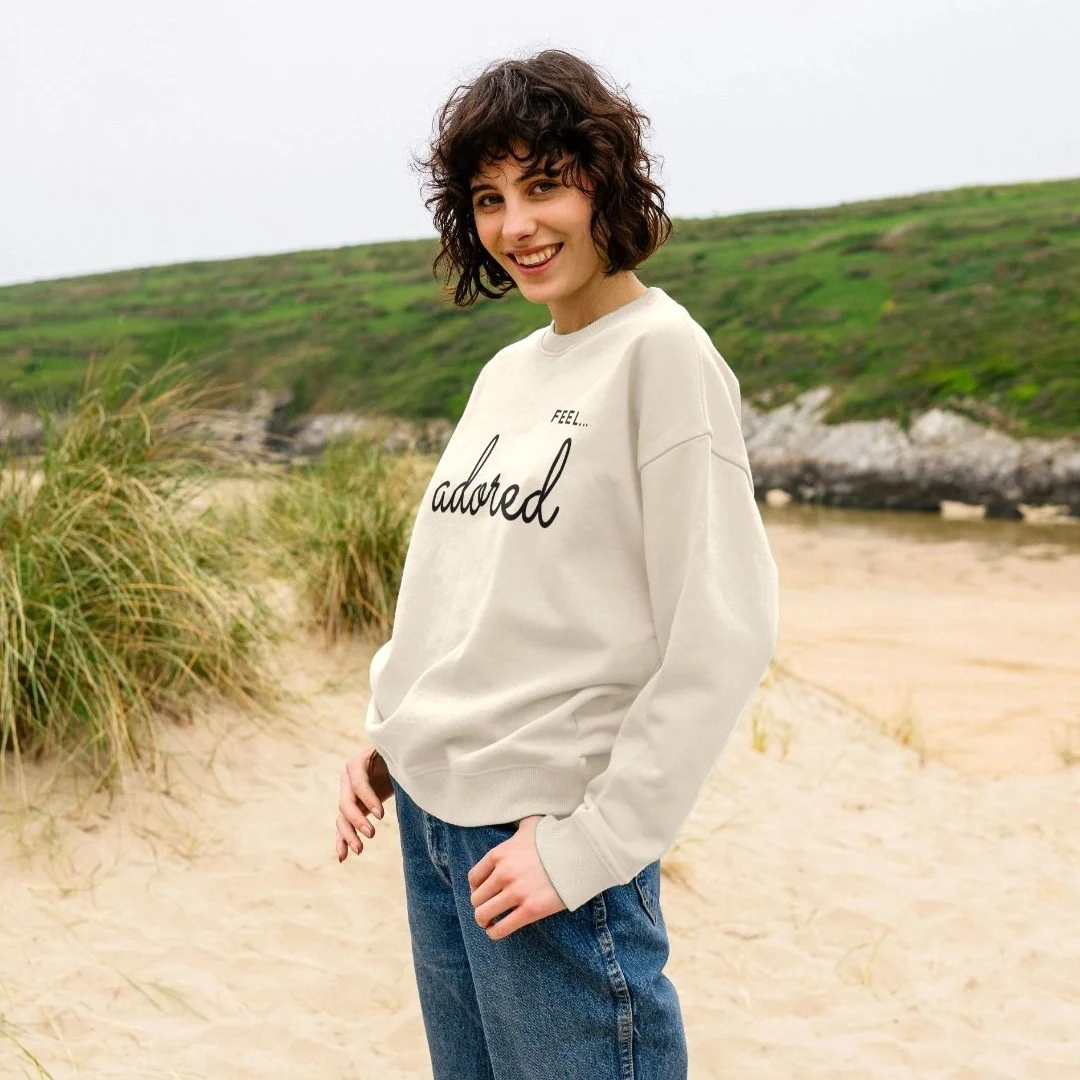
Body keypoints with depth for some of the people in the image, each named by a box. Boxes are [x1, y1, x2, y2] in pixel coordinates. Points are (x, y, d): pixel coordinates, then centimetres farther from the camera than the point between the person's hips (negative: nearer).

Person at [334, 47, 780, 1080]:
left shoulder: (664, 355, -12)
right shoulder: (504, 374, 11)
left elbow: (718, 635, -17)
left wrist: (590, 843, -17)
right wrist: (384, 734, 8)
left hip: (551, 826, -7)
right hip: (428, 811, 7)